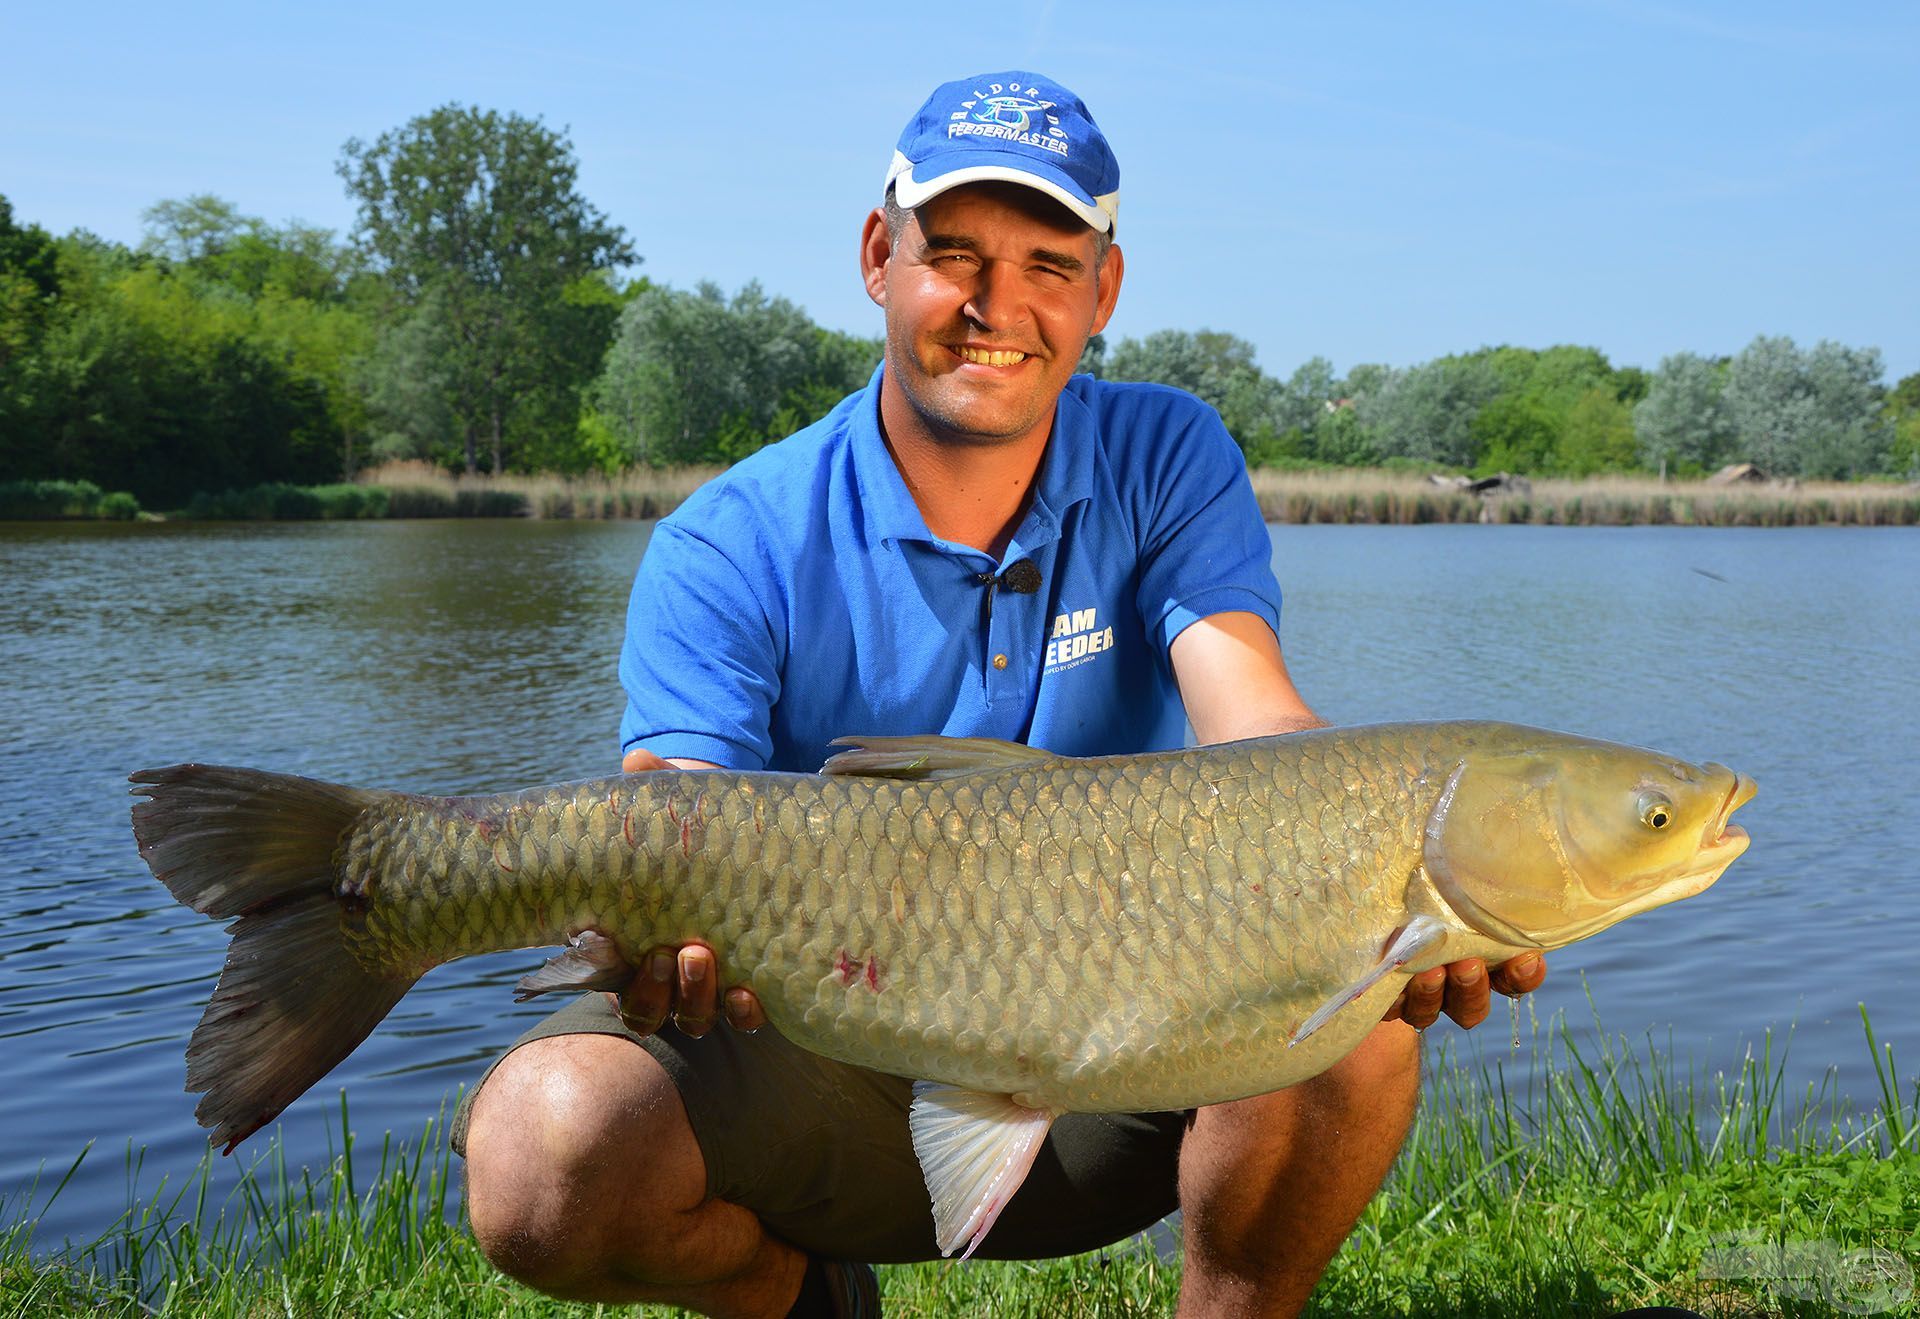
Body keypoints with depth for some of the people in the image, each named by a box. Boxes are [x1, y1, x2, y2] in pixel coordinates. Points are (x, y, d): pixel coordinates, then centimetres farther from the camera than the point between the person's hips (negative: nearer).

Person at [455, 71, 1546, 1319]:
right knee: (548, 1155, -27)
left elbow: (1256, 722, -19)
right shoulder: (729, 551, -9)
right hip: (829, 1063, 0)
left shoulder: (1169, 462, -3)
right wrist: (665, 935, -46)